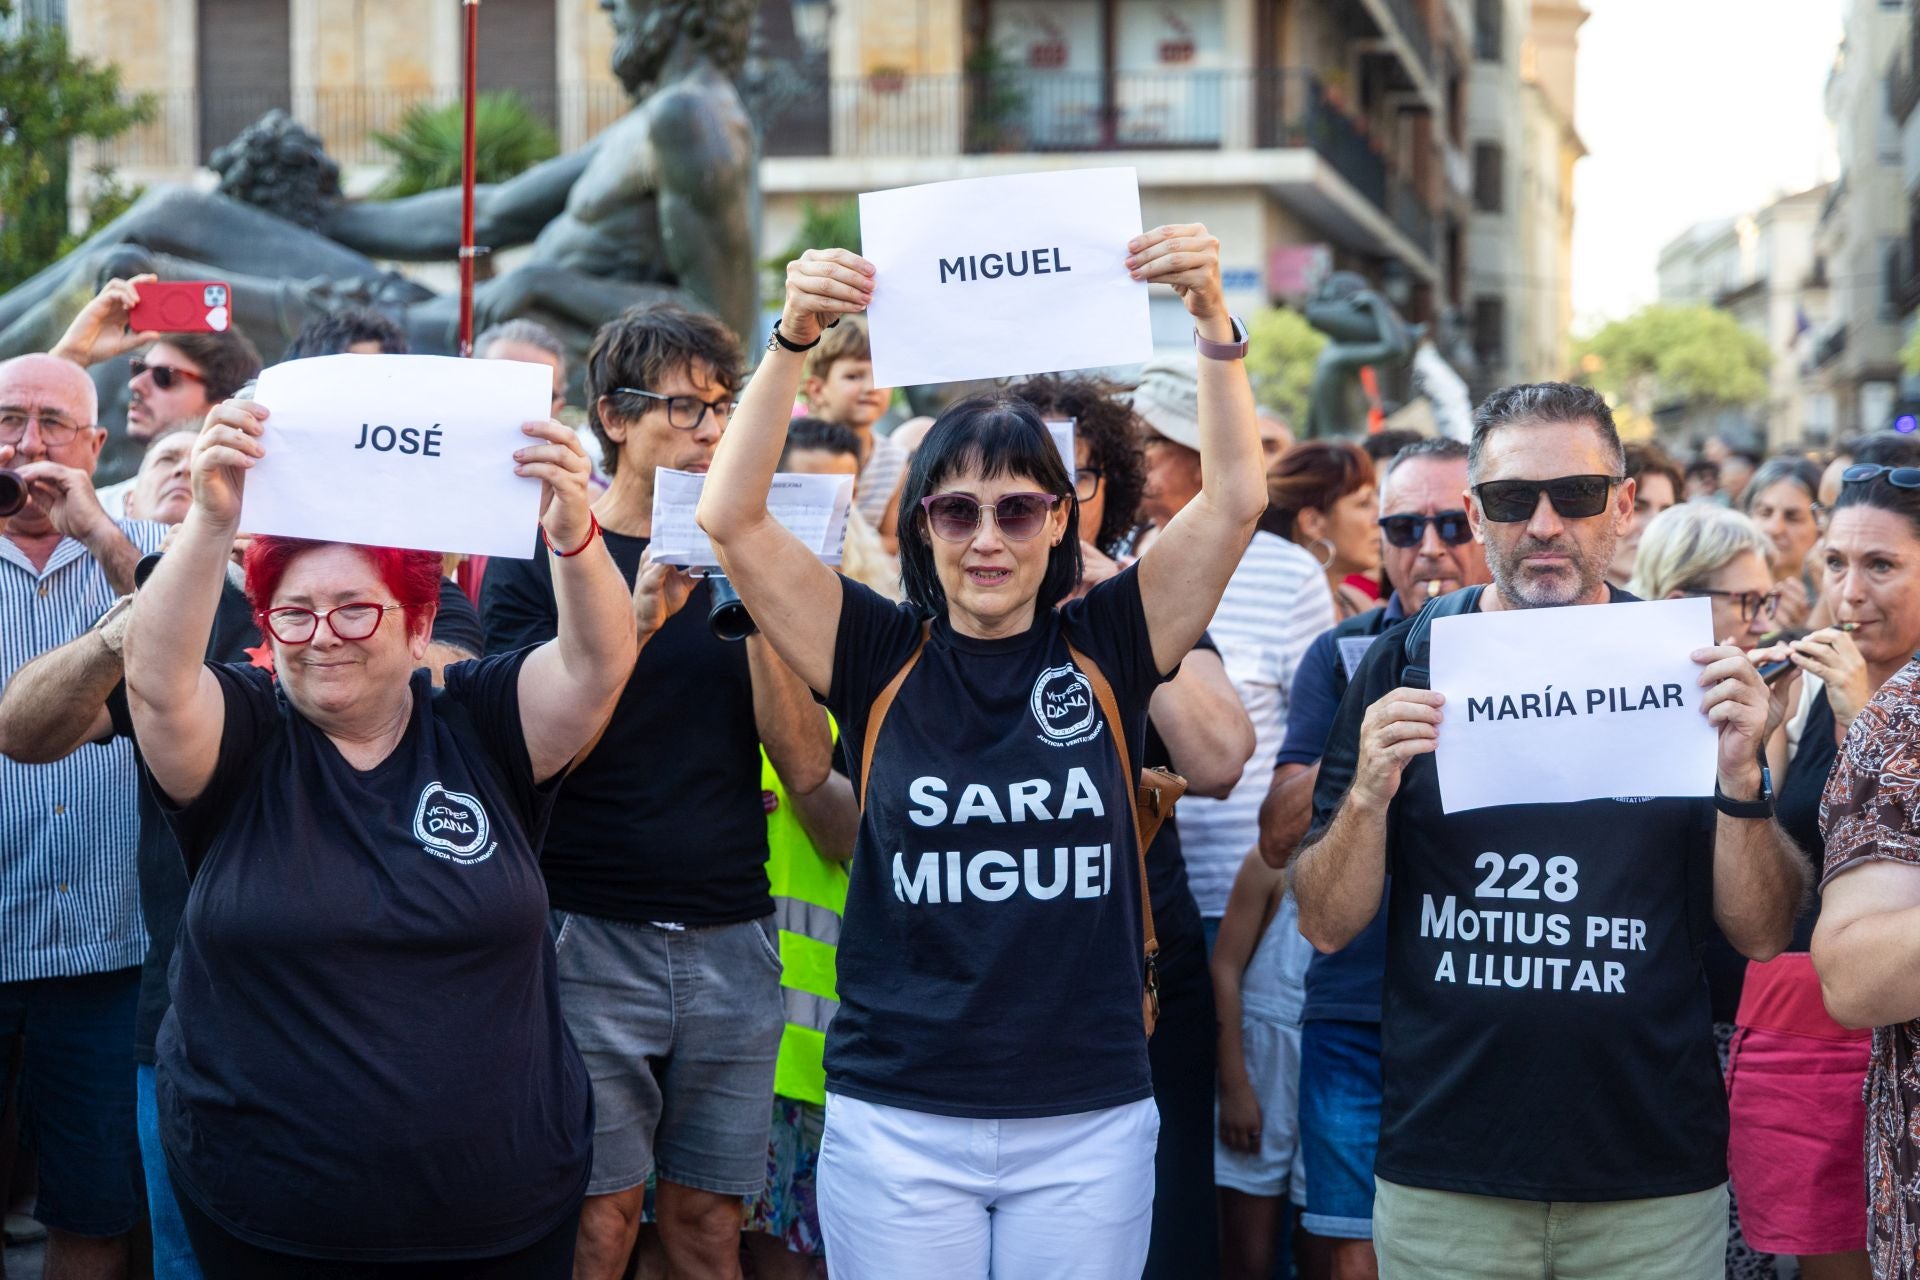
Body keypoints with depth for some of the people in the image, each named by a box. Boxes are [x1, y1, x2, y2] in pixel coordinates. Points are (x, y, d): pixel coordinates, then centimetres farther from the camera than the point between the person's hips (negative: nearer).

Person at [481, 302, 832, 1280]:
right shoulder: (538, 560, 0)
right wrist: (636, 615, -19)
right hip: (590, 940, -3)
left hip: (732, 941, 4)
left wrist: (754, 612, -11)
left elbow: (807, 766, 1)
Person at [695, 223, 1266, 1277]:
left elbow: (1234, 497, -6)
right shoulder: (883, 657, 0)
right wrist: (794, 339, -18)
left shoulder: (1104, 647, 2)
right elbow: (731, 518, -9)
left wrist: (1214, 320, -17)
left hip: (1090, 1122, 1)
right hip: (897, 1120, -1)